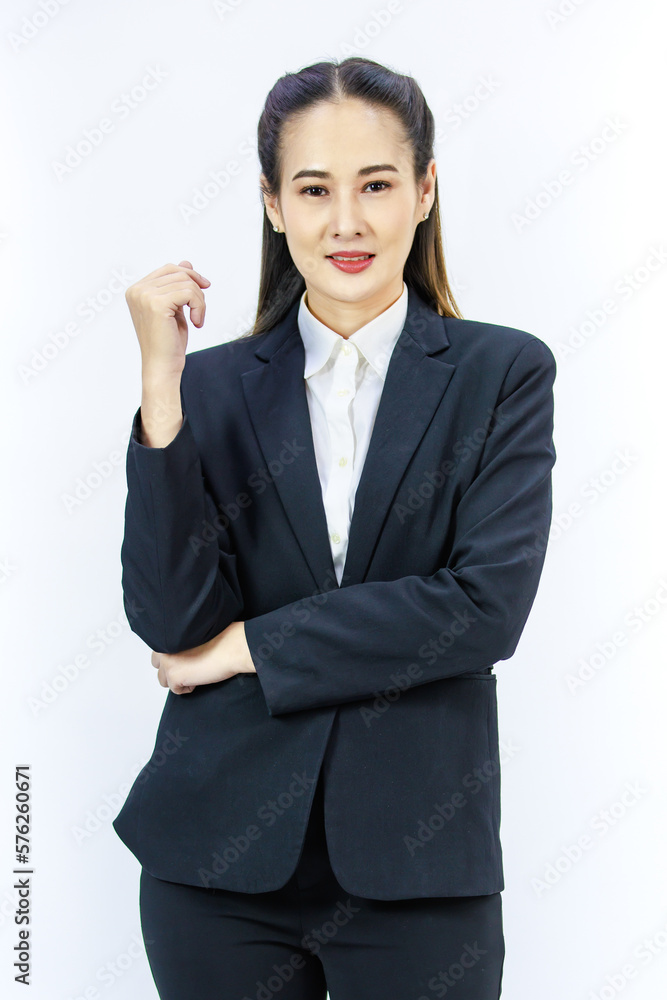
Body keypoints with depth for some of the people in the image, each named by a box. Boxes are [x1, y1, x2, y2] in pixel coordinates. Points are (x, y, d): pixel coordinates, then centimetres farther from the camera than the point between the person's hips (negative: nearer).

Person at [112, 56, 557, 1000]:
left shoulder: (503, 373, 0)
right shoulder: (213, 384, 3)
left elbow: (489, 604, -12)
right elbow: (169, 622, -7)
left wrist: (252, 645, -9)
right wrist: (162, 384, -15)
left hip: (417, 861, -1)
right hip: (223, 856, 2)